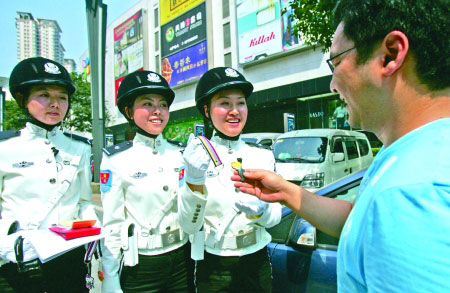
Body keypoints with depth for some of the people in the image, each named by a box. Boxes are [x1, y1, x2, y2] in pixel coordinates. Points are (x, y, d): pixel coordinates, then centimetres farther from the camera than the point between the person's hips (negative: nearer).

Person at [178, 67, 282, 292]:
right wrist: (194, 182, -31)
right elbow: (189, 226, -14)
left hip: (256, 265, 3)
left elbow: (275, 216, -1)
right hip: (212, 271, -2)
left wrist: (260, 210, -22)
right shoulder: (195, 157, -9)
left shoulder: (263, 156, -1)